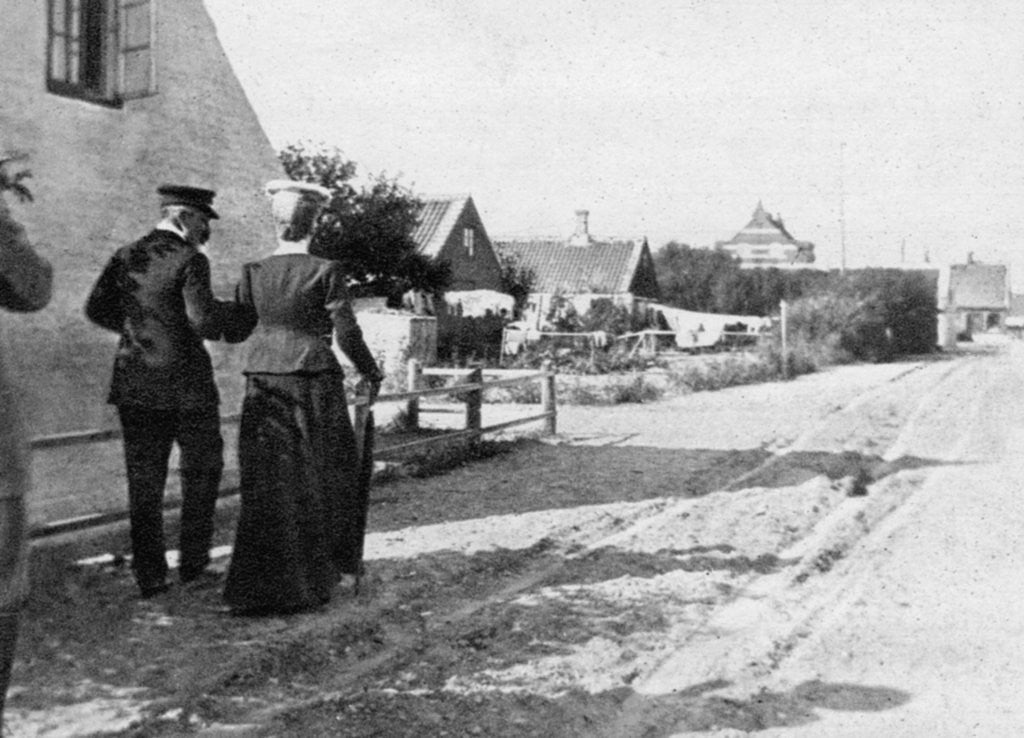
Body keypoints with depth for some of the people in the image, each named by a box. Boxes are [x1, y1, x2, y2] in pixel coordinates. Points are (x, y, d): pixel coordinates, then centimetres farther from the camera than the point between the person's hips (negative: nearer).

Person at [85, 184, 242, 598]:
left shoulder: (125, 257, 7)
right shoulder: (189, 261, -11)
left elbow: (97, 309, 7)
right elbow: (203, 320, -20)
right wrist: (235, 308, -3)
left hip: (135, 386, 5)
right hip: (186, 385, -5)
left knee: (143, 482, 9)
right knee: (201, 472, 12)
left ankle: (149, 576, 12)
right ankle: (193, 564, 15)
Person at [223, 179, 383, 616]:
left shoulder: (254, 273, 2)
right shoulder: (326, 272, -8)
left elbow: (235, 330, 7)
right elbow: (347, 334, -7)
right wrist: (372, 374, 6)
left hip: (264, 386, 3)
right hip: (314, 385, -3)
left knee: (266, 486, 8)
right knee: (321, 482, 12)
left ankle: (256, 587, 10)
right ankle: (311, 577, 22)